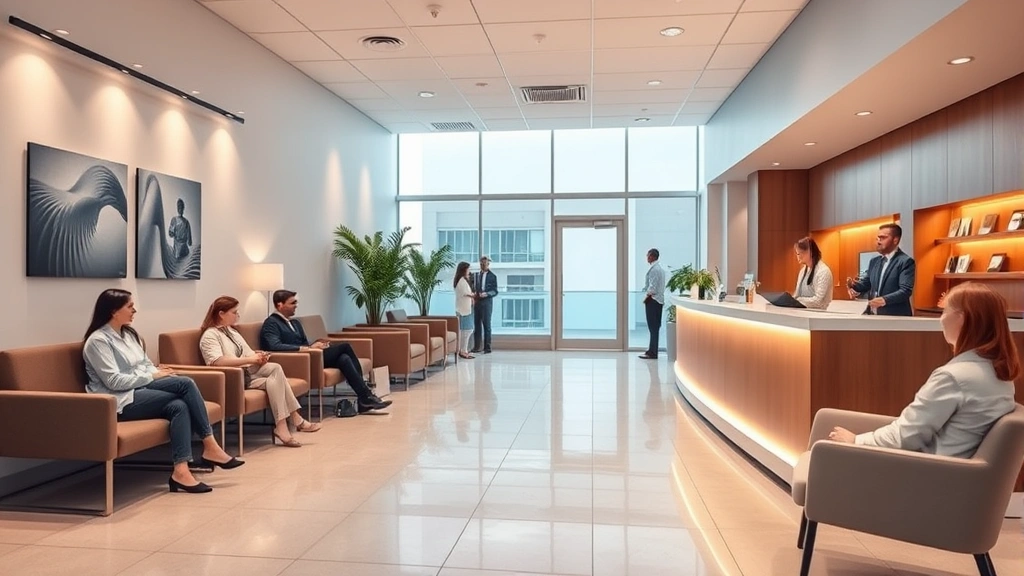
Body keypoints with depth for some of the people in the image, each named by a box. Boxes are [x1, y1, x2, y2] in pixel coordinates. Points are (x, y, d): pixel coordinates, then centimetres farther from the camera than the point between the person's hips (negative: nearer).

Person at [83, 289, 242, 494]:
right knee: (185, 384, -24)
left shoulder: (129, 334, 17)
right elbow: (114, 381, -17)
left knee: (179, 406, -26)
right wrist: (152, 376, -15)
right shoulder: (98, 340, -8)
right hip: (121, 402, -8)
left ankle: (181, 470, -30)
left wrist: (159, 371, -4)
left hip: (141, 391, 8)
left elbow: (146, 364, 18)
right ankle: (210, 447, -20)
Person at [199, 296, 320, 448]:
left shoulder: (232, 331, 21)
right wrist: (250, 359, -24)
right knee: (274, 380, -28)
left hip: (248, 370, 7)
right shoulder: (210, 335, -7)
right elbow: (217, 361, -24)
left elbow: (247, 353, 19)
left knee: (275, 368, -23)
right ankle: (295, 419, -22)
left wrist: (259, 357, -6)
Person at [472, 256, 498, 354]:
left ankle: (487, 347, 3)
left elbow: (495, 291, -5)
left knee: (486, 325, -1)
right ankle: (477, 347, 12)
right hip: (476, 302, 5)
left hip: (486, 303, -5)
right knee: (477, 324, 6)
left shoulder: (492, 276, -1)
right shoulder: (476, 275, 14)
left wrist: (486, 294, -21)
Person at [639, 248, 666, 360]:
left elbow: (652, 287, -20)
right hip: (659, 300, 10)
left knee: (653, 327, -7)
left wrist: (646, 298, -7)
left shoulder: (653, 269, -15)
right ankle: (652, 351, 18)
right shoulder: (660, 268, 15)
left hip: (652, 300, -10)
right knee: (655, 327, 12)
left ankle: (652, 353, -5)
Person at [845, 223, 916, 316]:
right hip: (873, 314, 7)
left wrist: (885, 300, -33)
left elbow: (906, 290, -19)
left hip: (895, 317, -7)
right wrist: (854, 285, -6)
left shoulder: (906, 261, -10)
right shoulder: (874, 261, 14)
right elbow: (867, 283, 17)